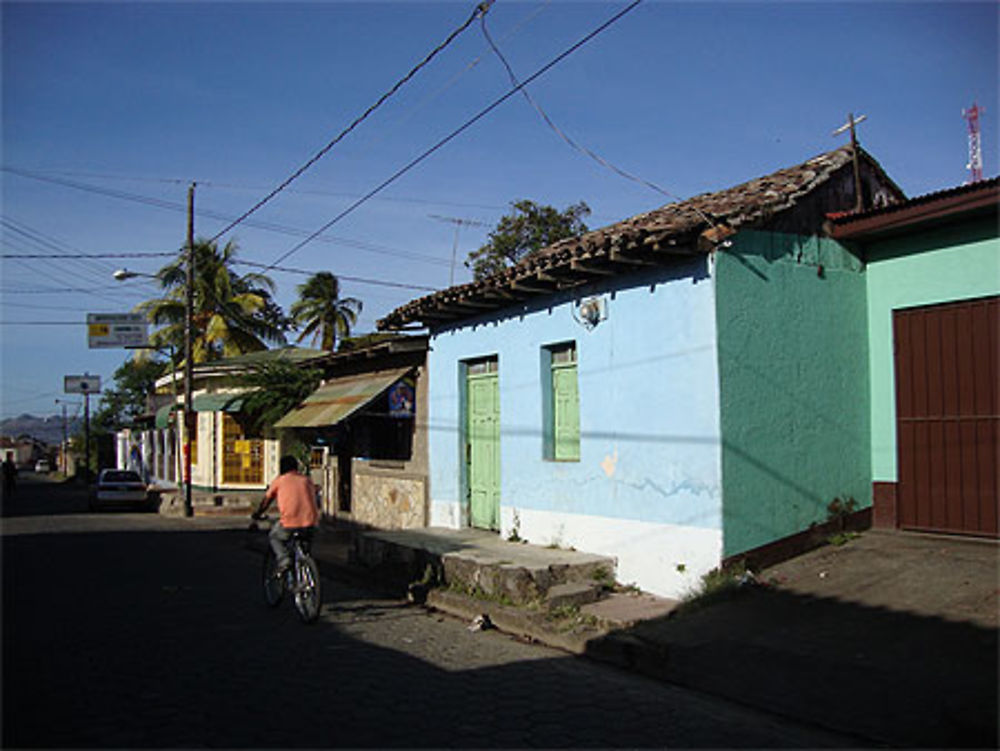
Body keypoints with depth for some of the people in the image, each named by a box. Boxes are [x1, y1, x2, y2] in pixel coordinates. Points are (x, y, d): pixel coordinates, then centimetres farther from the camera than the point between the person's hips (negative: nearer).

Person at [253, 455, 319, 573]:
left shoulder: (279, 480, 12)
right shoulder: (307, 480, 20)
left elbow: (266, 500, 22)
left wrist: (257, 514, 39)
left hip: (290, 522, -3)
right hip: (310, 522, 3)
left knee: (274, 537, 25)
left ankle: (283, 560, 3)